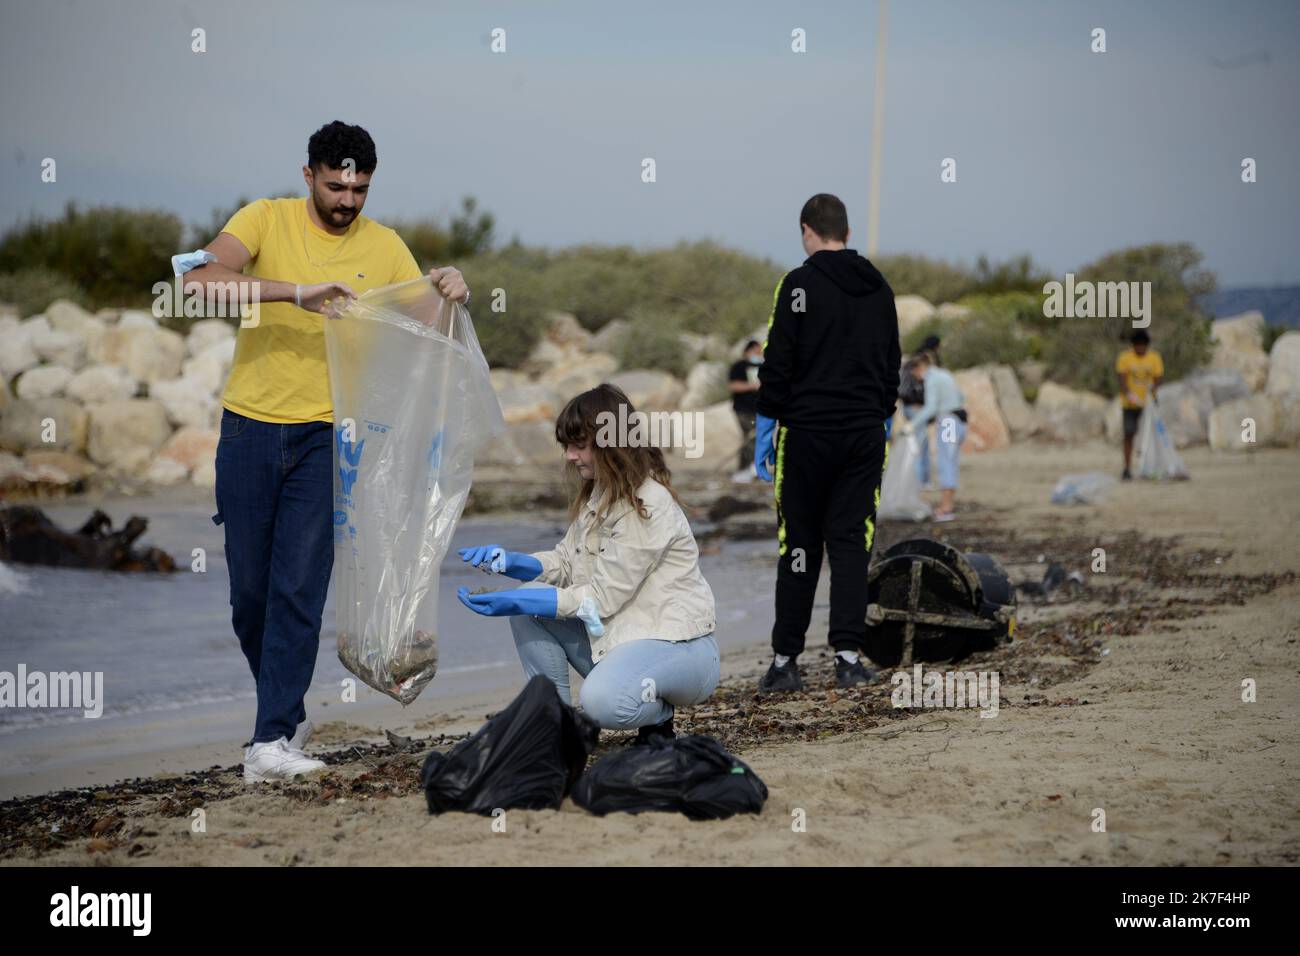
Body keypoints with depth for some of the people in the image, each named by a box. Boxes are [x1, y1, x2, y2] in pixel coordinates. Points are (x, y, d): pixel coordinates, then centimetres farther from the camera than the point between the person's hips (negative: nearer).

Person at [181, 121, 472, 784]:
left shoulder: (384, 247, 5)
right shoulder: (266, 220, -2)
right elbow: (200, 280, -20)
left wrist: (453, 298, -15)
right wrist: (297, 292, -29)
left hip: (325, 436, 0)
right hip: (250, 428, 0)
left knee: (299, 590, -8)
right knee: (249, 589, 7)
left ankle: (270, 742, -7)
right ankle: (288, 712, 28)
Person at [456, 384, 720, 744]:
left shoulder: (650, 505, -19)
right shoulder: (599, 493, 11)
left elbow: (602, 599, -20)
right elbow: (565, 560, 12)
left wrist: (516, 603, -20)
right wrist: (508, 561, -7)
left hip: (680, 646, -9)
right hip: (615, 634, 9)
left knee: (602, 700, -36)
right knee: (528, 602, -7)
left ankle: (658, 717, 0)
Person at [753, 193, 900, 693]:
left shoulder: (800, 284, -8)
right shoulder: (880, 289, 11)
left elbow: (778, 364, -10)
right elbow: (891, 365, 15)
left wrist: (766, 430, -4)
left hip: (808, 431, -4)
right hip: (864, 433, 4)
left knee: (799, 547, 2)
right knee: (852, 543, 6)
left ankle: (785, 659, 4)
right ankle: (849, 656, -1)